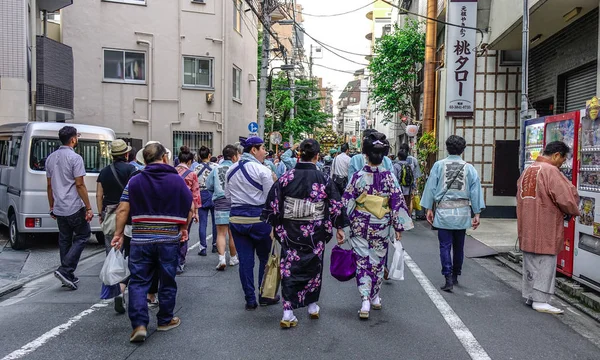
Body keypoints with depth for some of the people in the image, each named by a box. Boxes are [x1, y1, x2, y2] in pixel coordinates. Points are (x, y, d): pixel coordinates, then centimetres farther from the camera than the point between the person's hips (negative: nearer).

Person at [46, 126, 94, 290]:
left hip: (59, 209, 8)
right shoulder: (75, 158, -12)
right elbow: (79, 185, -15)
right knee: (83, 235, 5)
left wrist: (52, 207, 23)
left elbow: (49, 185, 16)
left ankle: (68, 276, 17)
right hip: (74, 208, -7)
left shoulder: (51, 158, 12)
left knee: (64, 240, 12)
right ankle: (65, 270, -5)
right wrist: (88, 208, -12)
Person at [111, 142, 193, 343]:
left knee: (138, 282, 8)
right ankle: (165, 321, 25)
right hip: (169, 241, 0)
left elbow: (123, 210, -3)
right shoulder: (177, 181, -2)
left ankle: (139, 325, 0)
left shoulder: (135, 181, 1)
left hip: (140, 241, 1)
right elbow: (190, 209, 1)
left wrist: (119, 233, 7)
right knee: (167, 282, 13)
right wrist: (183, 228, 16)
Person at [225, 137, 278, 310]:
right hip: (259, 218, -5)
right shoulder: (262, 170, -13)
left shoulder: (231, 170, 7)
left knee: (245, 260, 8)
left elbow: (228, 195, 14)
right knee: (265, 258, 12)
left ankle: (250, 300, 14)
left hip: (236, 218, 5)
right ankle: (265, 296, 21)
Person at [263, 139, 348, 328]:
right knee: (313, 267, 17)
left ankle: (288, 312, 2)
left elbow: (273, 204, -2)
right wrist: (340, 228, 8)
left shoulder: (286, 177, -5)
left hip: (290, 232, 0)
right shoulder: (324, 179, -7)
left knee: (290, 268, 7)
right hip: (315, 234, 0)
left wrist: (275, 226, 11)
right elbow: (336, 206, -3)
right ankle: (312, 305, 31)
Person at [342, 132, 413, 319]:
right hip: (382, 227, 2)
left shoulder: (358, 176, -10)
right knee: (377, 261, 17)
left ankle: (365, 301, -5)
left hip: (359, 226, -2)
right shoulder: (389, 177, -7)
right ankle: (375, 298, 31)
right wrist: (398, 227, 4)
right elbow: (397, 203, -4)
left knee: (362, 261, 5)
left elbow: (347, 203, -7)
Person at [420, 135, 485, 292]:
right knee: (459, 246, 16)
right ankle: (455, 276, 28)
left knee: (445, 246, 2)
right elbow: (476, 190, 2)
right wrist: (477, 214, 7)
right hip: (462, 211, 2)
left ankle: (448, 278, -8)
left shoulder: (438, 165, -2)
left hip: (443, 211, -2)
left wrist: (429, 209, 8)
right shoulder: (469, 168, 1)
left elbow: (431, 187, 0)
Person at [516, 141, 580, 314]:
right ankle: (540, 301, 3)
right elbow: (567, 198, -16)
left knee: (530, 262, 15)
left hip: (527, 227, 8)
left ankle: (530, 296, 23)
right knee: (545, 264, 0)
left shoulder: (528, 170, 13)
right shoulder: (550, 171, -15)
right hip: (544, 228, -8)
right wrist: (574, 211, 4)